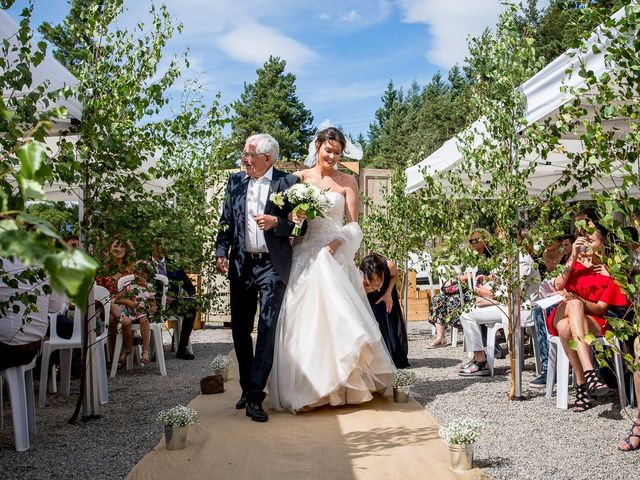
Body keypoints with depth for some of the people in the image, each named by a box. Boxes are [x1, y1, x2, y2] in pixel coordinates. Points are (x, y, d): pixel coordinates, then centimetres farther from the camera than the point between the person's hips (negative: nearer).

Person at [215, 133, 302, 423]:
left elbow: (300, 225, -2)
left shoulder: (288, 183, -3)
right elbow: (226, 222, 12)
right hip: (241, 265, 5)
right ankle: (247, 387, 27)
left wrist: (276, 222, -18)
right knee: (240, 329, 11)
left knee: (267, 329, -9)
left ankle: (255, 397, -5)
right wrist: (221, 253, 0)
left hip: (272, 266, -4)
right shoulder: (235, 181, 9)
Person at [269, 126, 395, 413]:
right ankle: (306, 386, 8)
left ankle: (342, 383, 6)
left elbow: (353, 223, 3)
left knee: (338, 315, -8)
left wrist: (337, 242, -14)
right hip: (304, 257, 1)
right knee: (304, 318, -1)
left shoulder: (347, 182, 7)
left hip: (334, 256, -1)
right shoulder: (299, 178, 9)